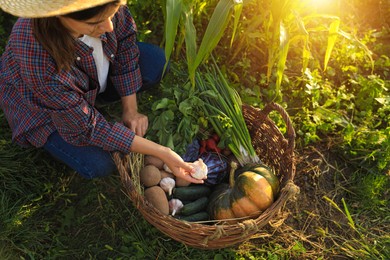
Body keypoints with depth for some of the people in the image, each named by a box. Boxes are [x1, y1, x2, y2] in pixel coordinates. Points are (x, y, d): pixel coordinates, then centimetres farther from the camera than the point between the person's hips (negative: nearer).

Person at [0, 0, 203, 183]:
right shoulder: (37, 61, -43)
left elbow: (124, 39, -11)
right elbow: (86, 128, -32)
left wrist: (130, 109, -11)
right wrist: (162, 153, -31)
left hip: (89, 72, 5)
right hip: (43, 108, -4)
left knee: (154, 61, -11)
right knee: (98, 165, -18)